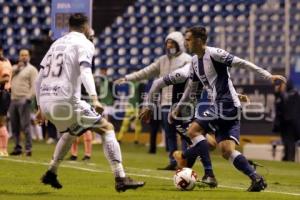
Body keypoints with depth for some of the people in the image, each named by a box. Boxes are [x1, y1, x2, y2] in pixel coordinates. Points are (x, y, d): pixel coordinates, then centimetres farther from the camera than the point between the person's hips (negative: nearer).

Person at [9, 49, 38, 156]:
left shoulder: (31, 69, 3)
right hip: (13, 100, 6)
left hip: (24, 100, -6)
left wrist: (28, 98, -16)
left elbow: (34, 86, -6)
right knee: (14, 126, 7)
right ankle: (17, 147, 13)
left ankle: (28, 148, -12)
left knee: (25, 125, -12)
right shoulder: (14, 68, 21)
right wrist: (16, 69, -4)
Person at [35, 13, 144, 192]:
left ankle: (51, 174, 31)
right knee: (107, 128, 2)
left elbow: (40, 78, 23)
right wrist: (94, 99, -30)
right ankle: (121, 179, -8)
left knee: (70, 133, 35)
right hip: (66, 101, -7)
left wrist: (41, 107, 30)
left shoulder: (57, 44, 23)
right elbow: (85, 71, -18)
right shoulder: (84, 44, 1)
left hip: (46, 101, 7)